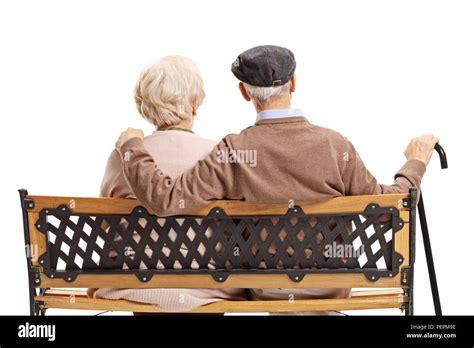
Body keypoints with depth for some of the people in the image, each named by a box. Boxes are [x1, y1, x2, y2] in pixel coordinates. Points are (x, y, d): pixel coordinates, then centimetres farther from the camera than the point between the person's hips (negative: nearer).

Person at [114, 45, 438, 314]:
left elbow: (167, 199, -24)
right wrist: (416, 163, 10)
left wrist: (132, 147, -9)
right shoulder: (335, 145, -15)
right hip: (332, 290, 1)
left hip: (265, 292, -1)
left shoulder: (233, 152, -20)